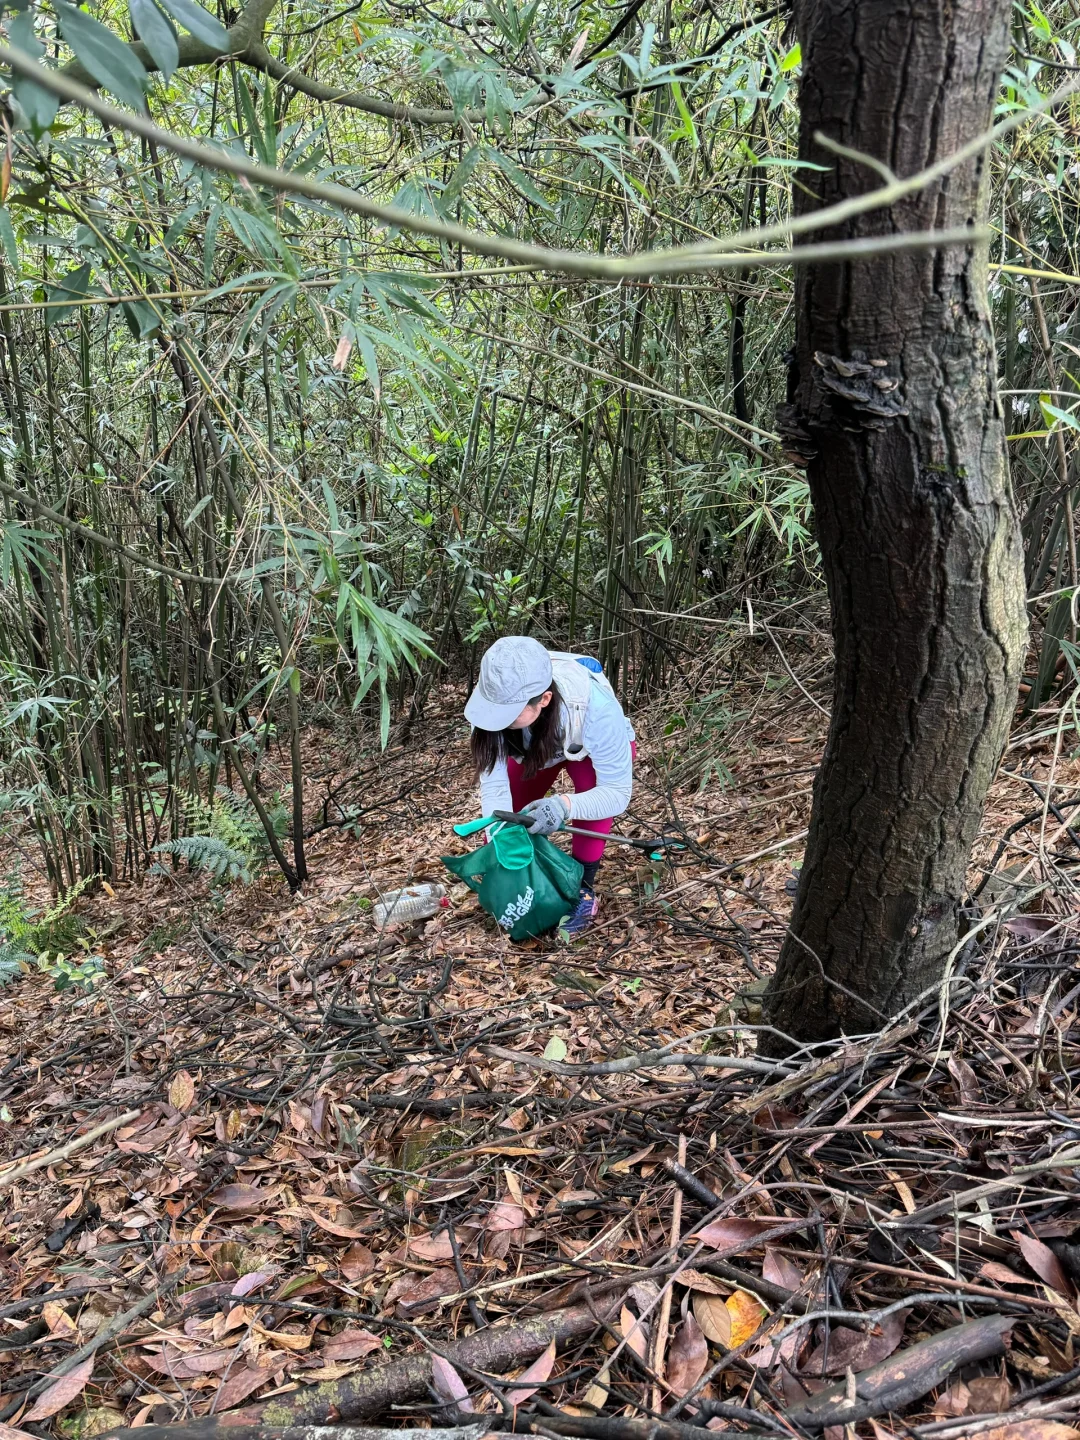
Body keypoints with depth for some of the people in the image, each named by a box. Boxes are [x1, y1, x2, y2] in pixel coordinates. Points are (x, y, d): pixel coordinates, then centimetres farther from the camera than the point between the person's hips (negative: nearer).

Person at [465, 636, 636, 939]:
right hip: (534, 748, 3)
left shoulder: (597, 709, -45)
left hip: (591, 750, -2)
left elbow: (618, 793, -39)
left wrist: (565, 805, -57)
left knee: (593, 791, -33)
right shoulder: (497, 701, -38)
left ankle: (583, 890, -16)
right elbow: (493, 783, -32)